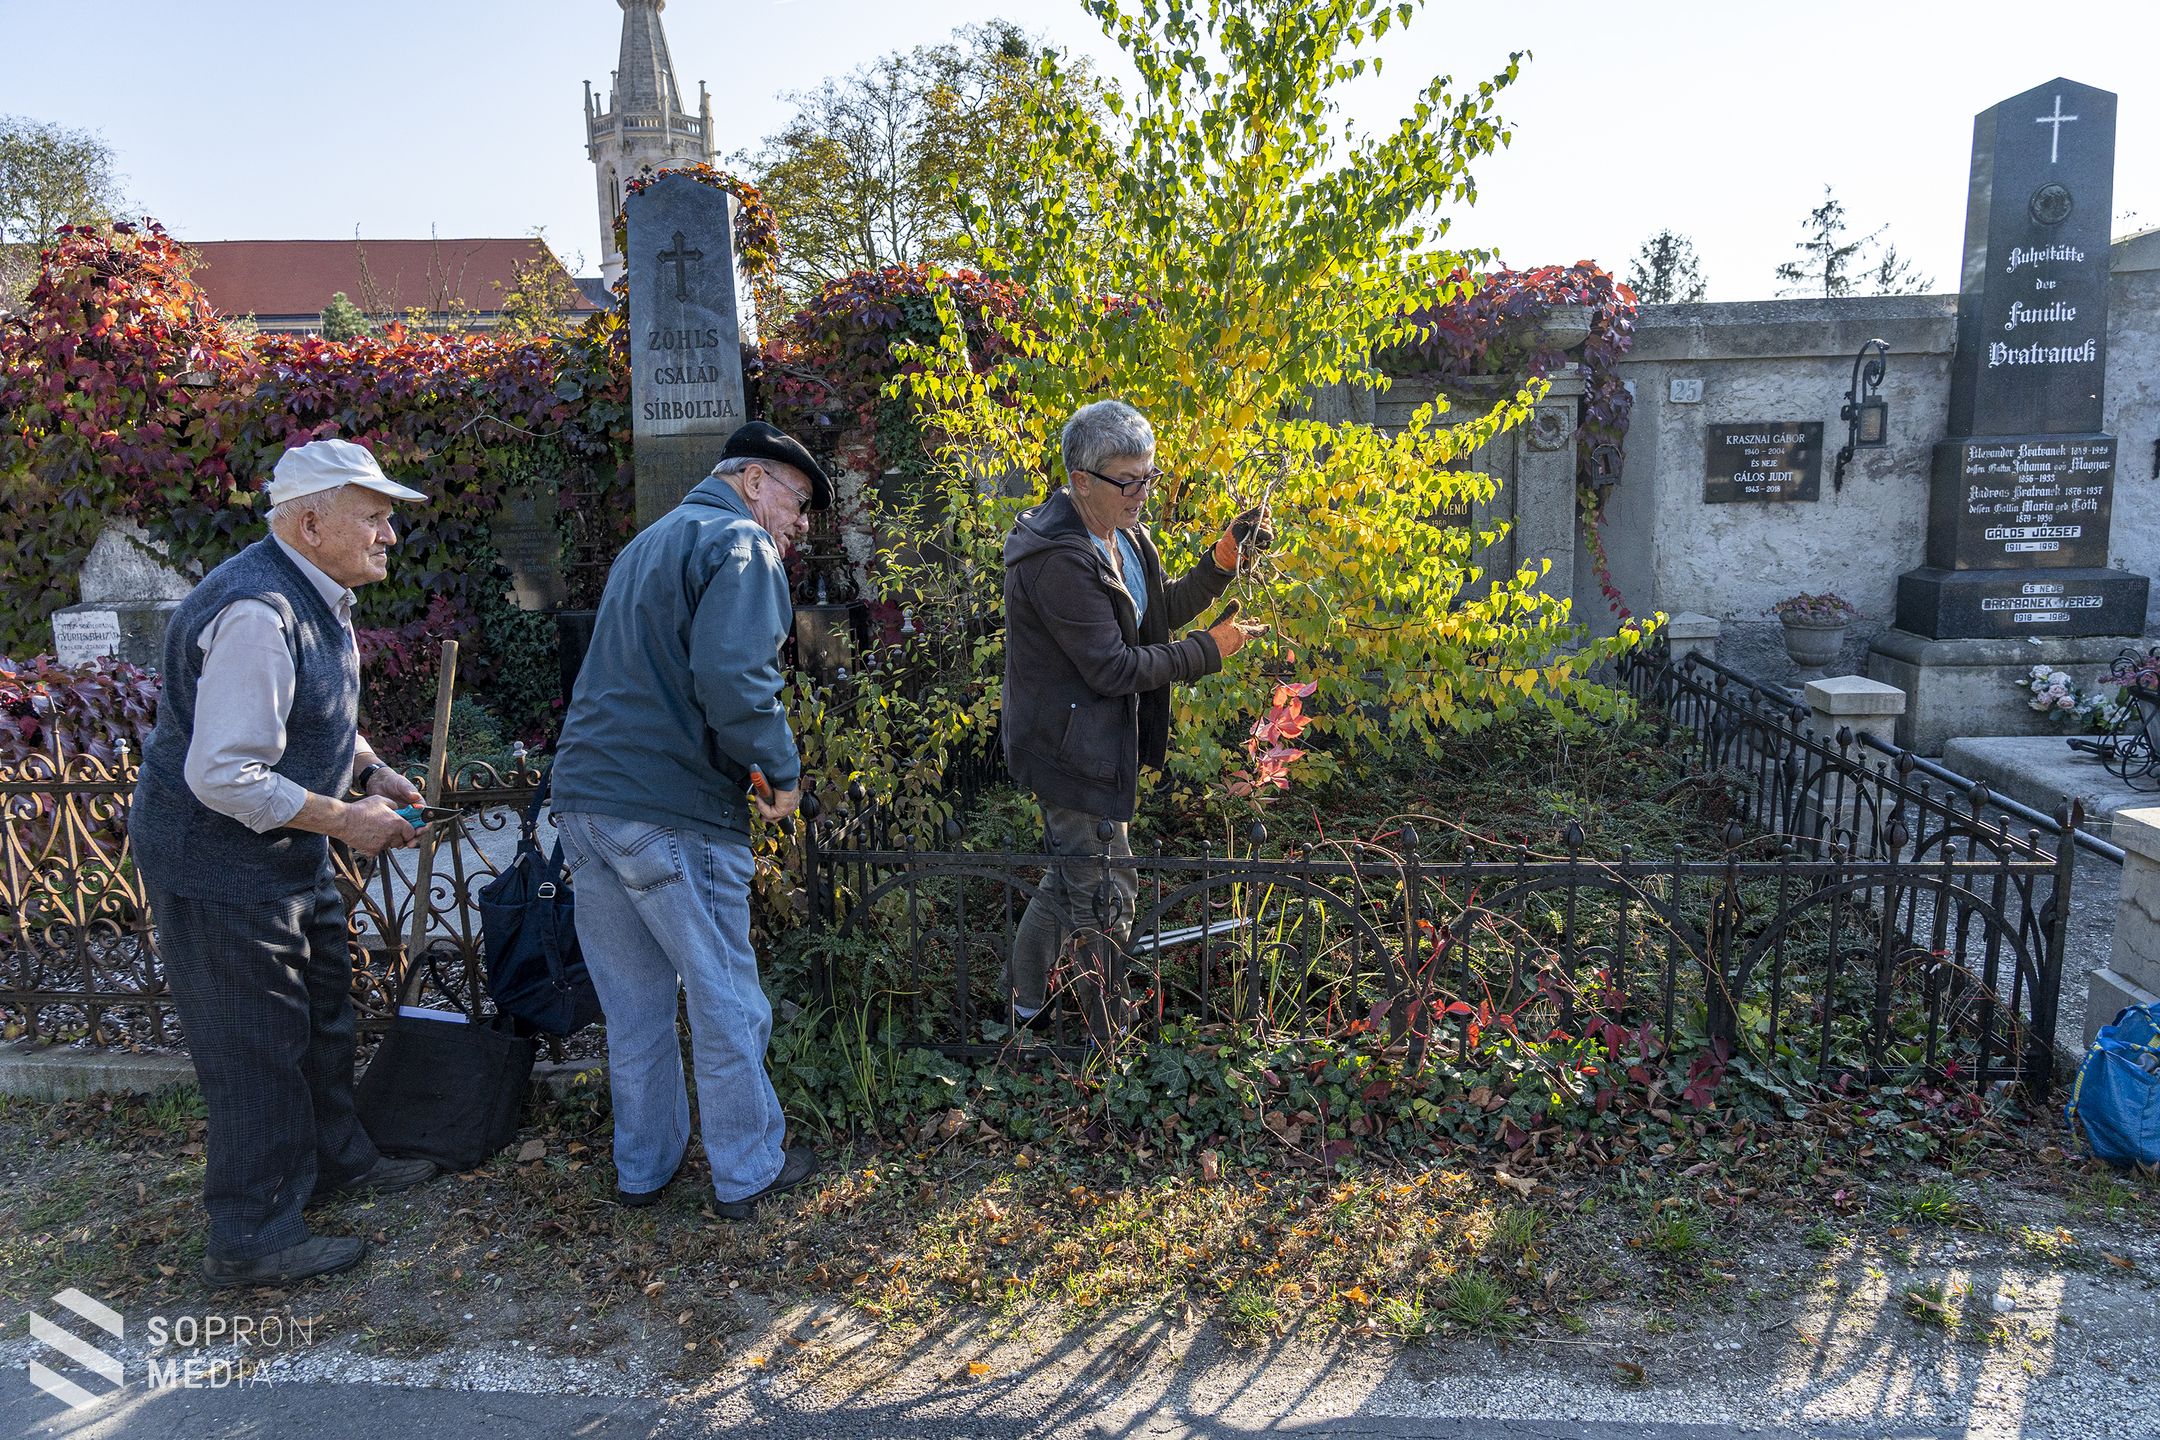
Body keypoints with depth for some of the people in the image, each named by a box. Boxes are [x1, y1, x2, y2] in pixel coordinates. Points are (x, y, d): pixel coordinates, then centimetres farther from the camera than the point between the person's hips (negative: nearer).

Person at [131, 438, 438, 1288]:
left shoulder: (315, 596, 5)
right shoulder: (257, 614, -29)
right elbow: (224, 777, -31)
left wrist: (371, 770, 6)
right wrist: (345, 820, -23)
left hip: (283, 854, 10)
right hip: (218, 863, -10)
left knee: (321, 1004, 22)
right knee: (256, 1044, 0)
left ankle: (335, 1159, 41)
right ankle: (250, 1239, 15)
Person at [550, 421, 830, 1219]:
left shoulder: (645, 544, 23)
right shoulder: (739, 544, -8)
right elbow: (731, 679, -24)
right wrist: (781, 770, -11)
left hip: (585, 794, 9)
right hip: (672, 813, -8)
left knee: (633, 1003, 18)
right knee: (725, 1003, 6)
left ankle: (642, 1167, 31)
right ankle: (748, 1171, 20)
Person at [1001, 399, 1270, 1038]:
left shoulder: (1121, 533, 5)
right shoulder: (1060, 559, -27)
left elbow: (1158, 614, 12)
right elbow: (1113, 667, -26)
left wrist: (1222, 562, -3)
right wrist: (1210, 649, -18)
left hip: (1100, 740, 10)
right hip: (1073, 749, -10)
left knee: (1071, 876, 23)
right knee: (1107, 896, 2)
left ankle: (1021, 1003, 41)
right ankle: (1111, 1045, 21)